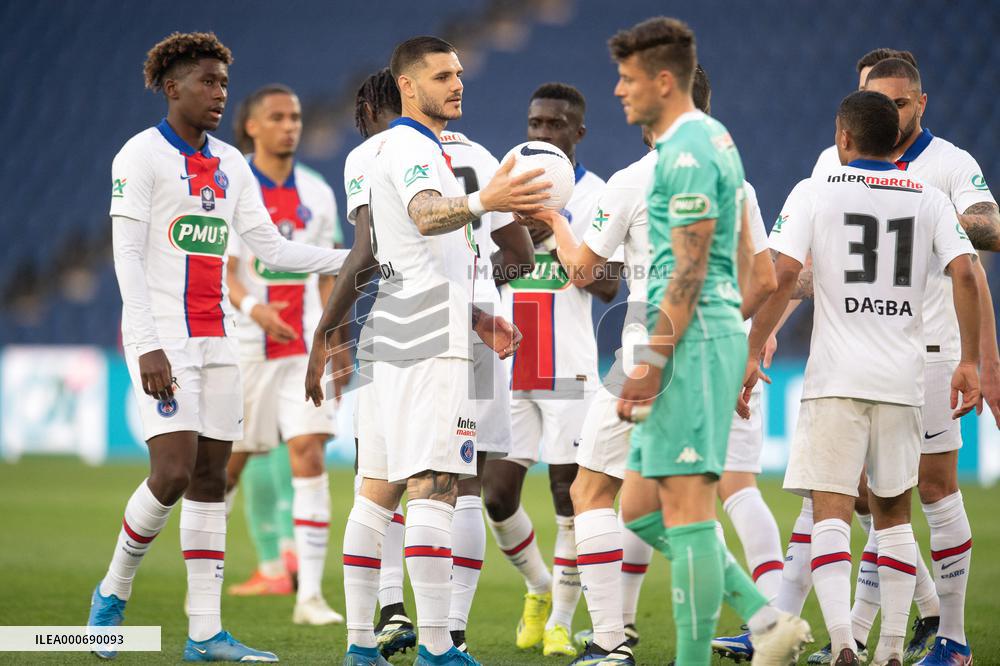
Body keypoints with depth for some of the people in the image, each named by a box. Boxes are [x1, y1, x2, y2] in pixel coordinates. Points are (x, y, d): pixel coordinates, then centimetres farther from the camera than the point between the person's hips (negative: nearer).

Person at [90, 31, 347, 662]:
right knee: (173, 472, -16)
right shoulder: (142, 155, -6)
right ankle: (114, 592, 6)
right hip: (163, 336, -7)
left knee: (211, 476, 4)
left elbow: (272, 249, 15)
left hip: (216, 337, 7)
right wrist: (148, 348, -19)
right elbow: (127, 258, -11)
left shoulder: (230, 165, 14)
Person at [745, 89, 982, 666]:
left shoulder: (815, 192, 1)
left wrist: (753, 352, -2)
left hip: (837, 376, -3)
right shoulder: (930, 199, 9)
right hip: (903, 379, 3)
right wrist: (971, 361, 2)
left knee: (831, 511, -5)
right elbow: (964, 273, -3)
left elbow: (783, 273, -9)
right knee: (893, 513, 14)